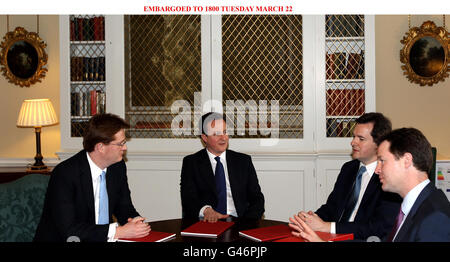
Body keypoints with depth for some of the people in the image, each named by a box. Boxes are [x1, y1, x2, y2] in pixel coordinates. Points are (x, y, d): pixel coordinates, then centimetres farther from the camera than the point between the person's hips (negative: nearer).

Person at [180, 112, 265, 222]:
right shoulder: (191, 162, 9)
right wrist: (206, 209, -26)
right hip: (205, 221, -1)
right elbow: (188, 198, -4)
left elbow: (257, 199, 10)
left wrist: (247, 223, -10)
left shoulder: (244, 161, 15)